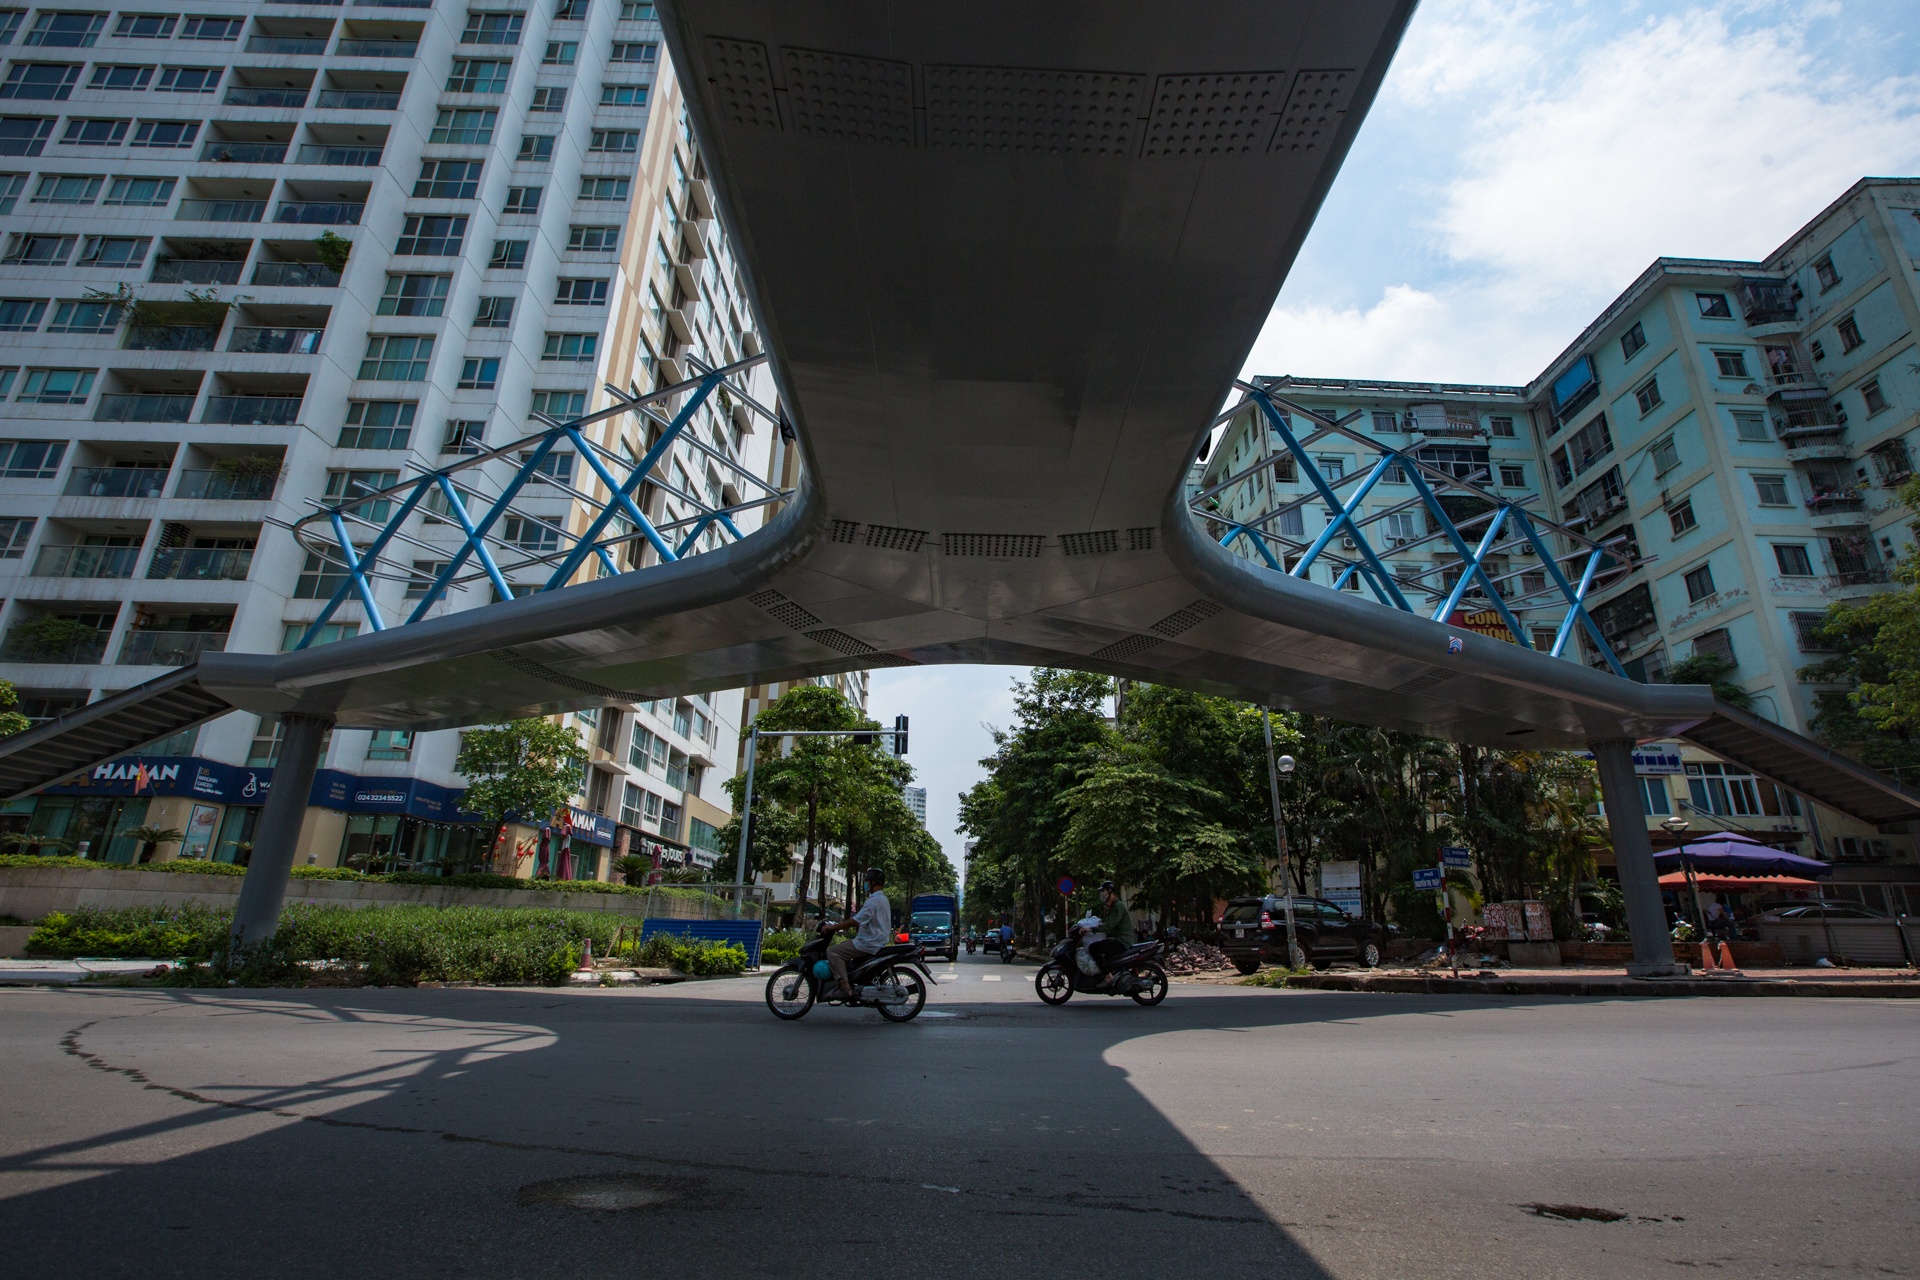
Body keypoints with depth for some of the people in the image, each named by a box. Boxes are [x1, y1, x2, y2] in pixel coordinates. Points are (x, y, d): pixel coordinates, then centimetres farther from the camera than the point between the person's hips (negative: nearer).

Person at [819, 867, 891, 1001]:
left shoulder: (873, 901, -18)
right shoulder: (883, 899, 15)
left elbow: (855, 921, -24)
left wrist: (832, 927, -16)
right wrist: (840, 924, 19)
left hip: (869, 944, -11)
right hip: (878, 942, 11)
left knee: (832, 951, -12)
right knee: (843, 948, 24)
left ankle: (845, 987, -20)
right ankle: (850, 981, 19)